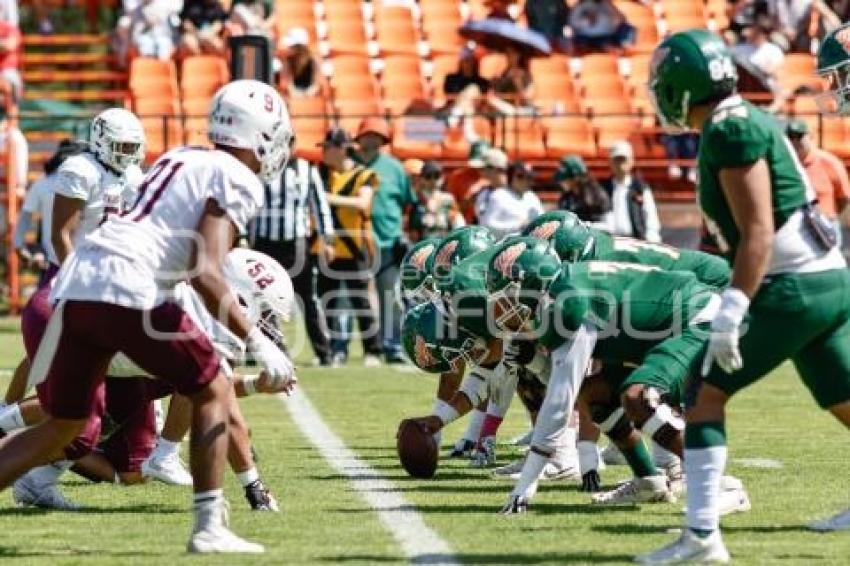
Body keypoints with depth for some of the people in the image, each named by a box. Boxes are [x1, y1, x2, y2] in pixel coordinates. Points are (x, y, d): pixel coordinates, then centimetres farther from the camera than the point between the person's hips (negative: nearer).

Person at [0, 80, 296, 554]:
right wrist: (258, 344, -9)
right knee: (213, 392, 10)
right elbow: (206, 274, -11)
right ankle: (210, 527, 5)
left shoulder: (179, 160, 26)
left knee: (62, 426, 16)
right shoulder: (236, 181, 0)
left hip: (76, 284, 7)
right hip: (128, 289, -7)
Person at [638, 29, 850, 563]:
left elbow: (758, 233, -20)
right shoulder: (754, 120, 14)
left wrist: (730, 315, -22)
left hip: (793, 287, -9)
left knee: (706, 393, -6)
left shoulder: (731, 132, -14)